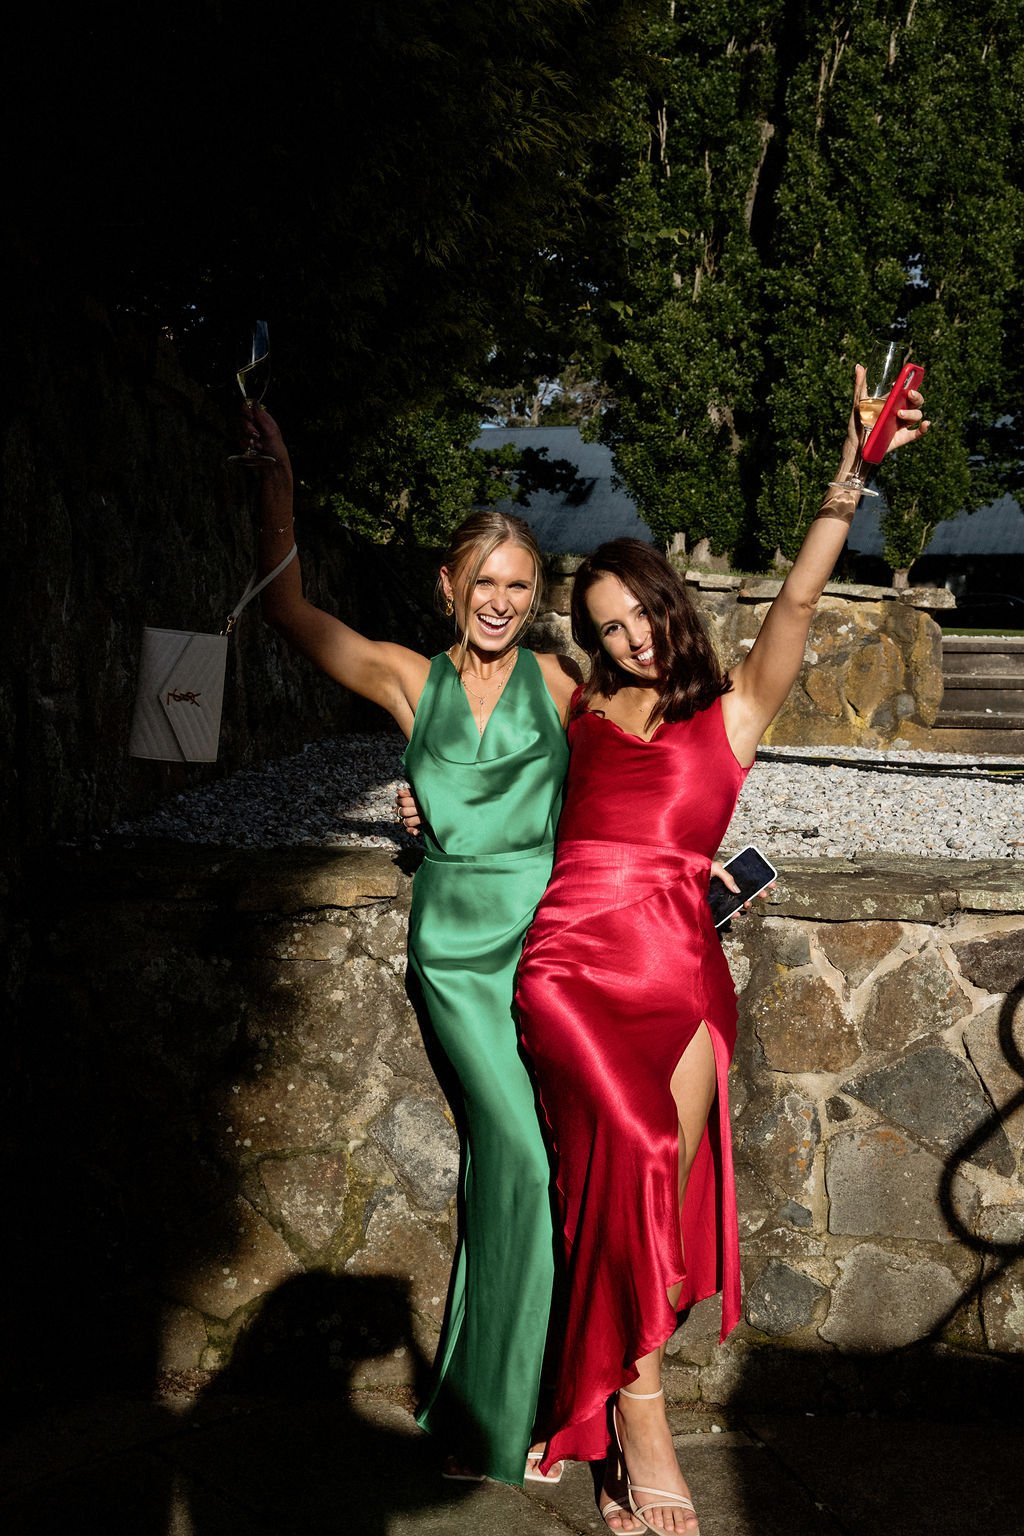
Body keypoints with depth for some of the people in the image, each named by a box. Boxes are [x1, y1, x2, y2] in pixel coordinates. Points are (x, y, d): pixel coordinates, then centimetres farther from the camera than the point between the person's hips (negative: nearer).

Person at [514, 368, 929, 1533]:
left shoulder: (734, 711, 12)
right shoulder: (584, 710, 18)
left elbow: (797, 600, -2)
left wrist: (849, 476, -13)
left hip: (680, 973, 0)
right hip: (572, 966, 0)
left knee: (659, 1191, -5)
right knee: (634, 1153, -21)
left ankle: (615, 1424, 10)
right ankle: (639, 1416, -13)